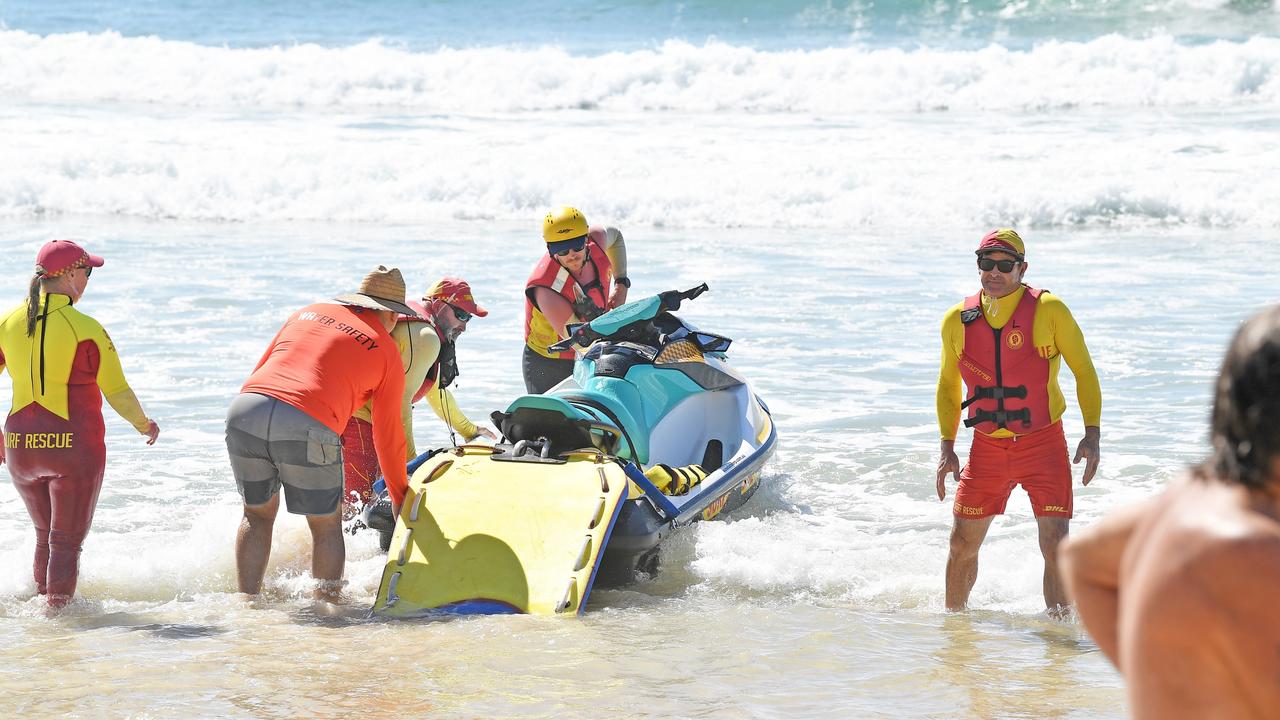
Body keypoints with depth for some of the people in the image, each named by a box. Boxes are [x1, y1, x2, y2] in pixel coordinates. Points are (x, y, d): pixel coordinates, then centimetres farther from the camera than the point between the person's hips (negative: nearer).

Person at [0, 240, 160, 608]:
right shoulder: (85, 329, -13)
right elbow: (118, 393, -8)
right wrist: (145, 425, 10)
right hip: (75, 446, -5)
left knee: (44, 535, 22)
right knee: (67, 540, 5)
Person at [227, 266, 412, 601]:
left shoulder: (308, 313, 26)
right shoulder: (387, 353, 16)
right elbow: (388, 435, 22)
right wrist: (400, 496, 35)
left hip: (244, 410, 4)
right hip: (308, 429, -4)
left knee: (258, 514, 23)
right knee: (326, 525, 15)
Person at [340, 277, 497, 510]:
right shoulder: (425, 337, -12)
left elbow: (435, 390, 34)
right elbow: (401, 400, -16)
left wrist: (468, 430, 42)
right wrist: (409, 458, -11)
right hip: (355, 418, -11)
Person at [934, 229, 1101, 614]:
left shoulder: (1048, 310, -8)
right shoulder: (957, 320, 2)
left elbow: (1084, 371, -1)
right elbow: (948, 385, 15)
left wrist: (1092, 434, -9)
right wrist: (947, 448, 8)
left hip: (1043, 443, -3)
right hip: (987, 448, 3)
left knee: (1056, 545, -12)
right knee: (962, 544, 8)